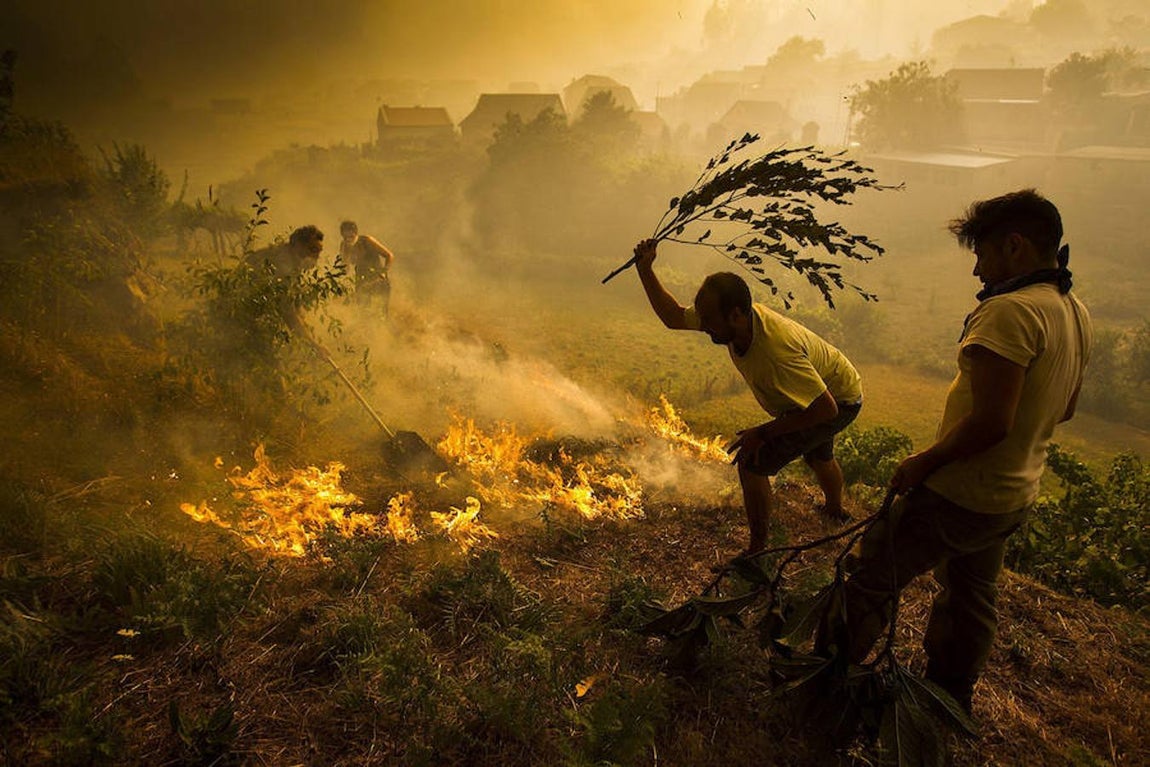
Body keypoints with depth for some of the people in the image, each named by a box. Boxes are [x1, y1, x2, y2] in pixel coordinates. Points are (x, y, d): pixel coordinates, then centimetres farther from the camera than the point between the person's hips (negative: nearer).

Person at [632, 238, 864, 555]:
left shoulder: (776, 349, -45)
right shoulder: (733, 317, -21)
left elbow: (826, 409, -38)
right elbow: (674, 317, -9)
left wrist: (765, 432, -33)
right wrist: (645, 268, -20)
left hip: (839, 403, -9)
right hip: (822, 389, 9)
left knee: (752, 462, -16)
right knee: (817, 454, 36)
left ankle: (757, 554, -1)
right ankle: (835, 510, 67)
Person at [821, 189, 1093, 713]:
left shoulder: (1010, 311, -25)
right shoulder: (1076, 313, 5)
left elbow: (990, 421, -30)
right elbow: (1063, 409, 17)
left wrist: (924, 462, -18)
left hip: (959, 494, -9)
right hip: (1015, 495, 9)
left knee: (872, 580, 5)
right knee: (971, 596, 24)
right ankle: (949, 700, 42)